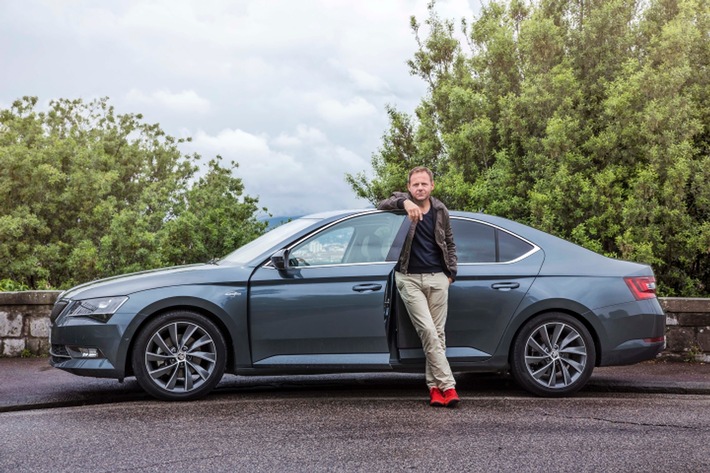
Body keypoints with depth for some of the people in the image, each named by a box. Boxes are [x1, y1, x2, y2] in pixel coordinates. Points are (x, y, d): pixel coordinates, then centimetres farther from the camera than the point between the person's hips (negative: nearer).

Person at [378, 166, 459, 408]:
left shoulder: (440, 211, 10)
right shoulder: (402, 200, 3)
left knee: (437, 333, 2)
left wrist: (451, 272, 13)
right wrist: (404, 202, -34)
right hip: (409, 279, -3)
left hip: (437, 278, 3)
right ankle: (447, 385, -10)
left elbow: (449, 243, 21)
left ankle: (435, 386, 9)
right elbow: (382, 205, -18)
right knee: (427, 331, -12)